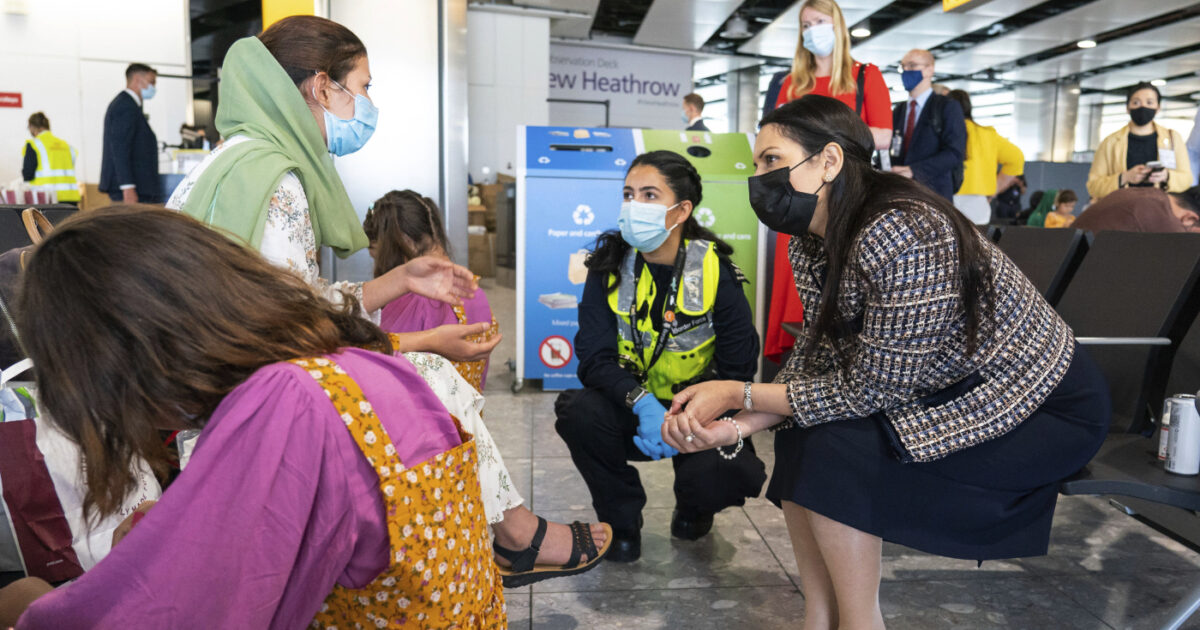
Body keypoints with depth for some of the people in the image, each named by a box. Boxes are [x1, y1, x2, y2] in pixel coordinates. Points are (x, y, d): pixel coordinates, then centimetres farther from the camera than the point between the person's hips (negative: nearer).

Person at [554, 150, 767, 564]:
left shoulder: (714, 270, -13)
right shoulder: (609, 265, -8)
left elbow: (738, 369, -11)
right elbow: (594, 358, -15)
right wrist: (642, 403, -34)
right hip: (630, 410, 2)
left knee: (728, 475, -30)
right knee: (578, 411, -29)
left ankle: (691, 506, 13)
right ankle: (622, 521, 0)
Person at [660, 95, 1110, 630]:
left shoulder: (902, 235, -31)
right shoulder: (814, 240, -4)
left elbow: (872, 389, -27)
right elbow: (819, 358, -4)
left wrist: (739, 393, -22)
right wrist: (736, 425, -18)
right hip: (953, 389, 8)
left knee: (838, 450, -23)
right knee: (799, 435, -2)